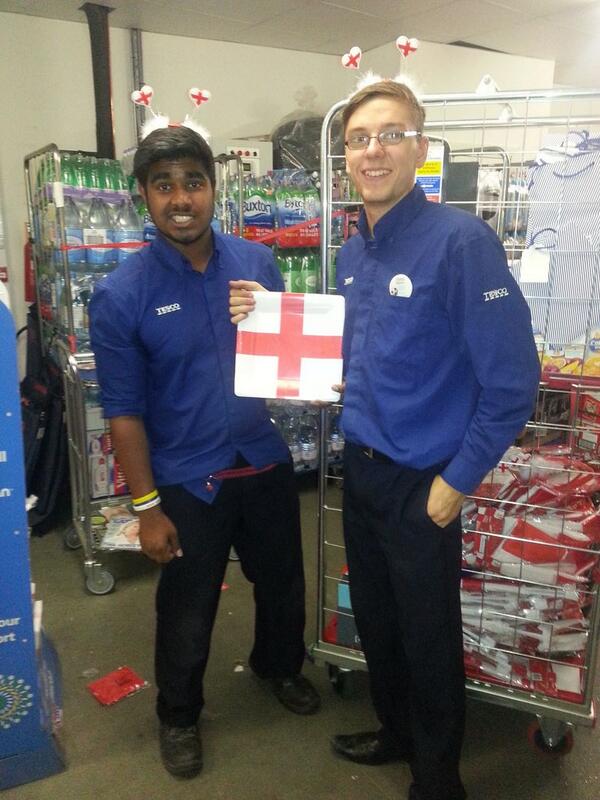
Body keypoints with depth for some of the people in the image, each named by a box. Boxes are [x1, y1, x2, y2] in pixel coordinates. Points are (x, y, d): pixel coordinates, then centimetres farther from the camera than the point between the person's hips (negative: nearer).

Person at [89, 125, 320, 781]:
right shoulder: (120, 295, -13)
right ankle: (178, 716, 43)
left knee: (283, 582, 23)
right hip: (188, 482, -3)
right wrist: (147, 508, -10)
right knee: (187, 612, 14)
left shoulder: (256, 261, -3)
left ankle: (279, 666, 54)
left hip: (266, 464, 4)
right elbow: (124, 411, -11)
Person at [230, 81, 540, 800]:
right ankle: (396, 733, 49)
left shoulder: (459, 240, -18)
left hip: (422, 483, -7)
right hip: (359, 469, 7)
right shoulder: (351, 253, 5)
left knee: (428, 639, 12)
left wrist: (458, 480, -15)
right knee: (374, 620, 23)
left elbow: (511, 380, -19)